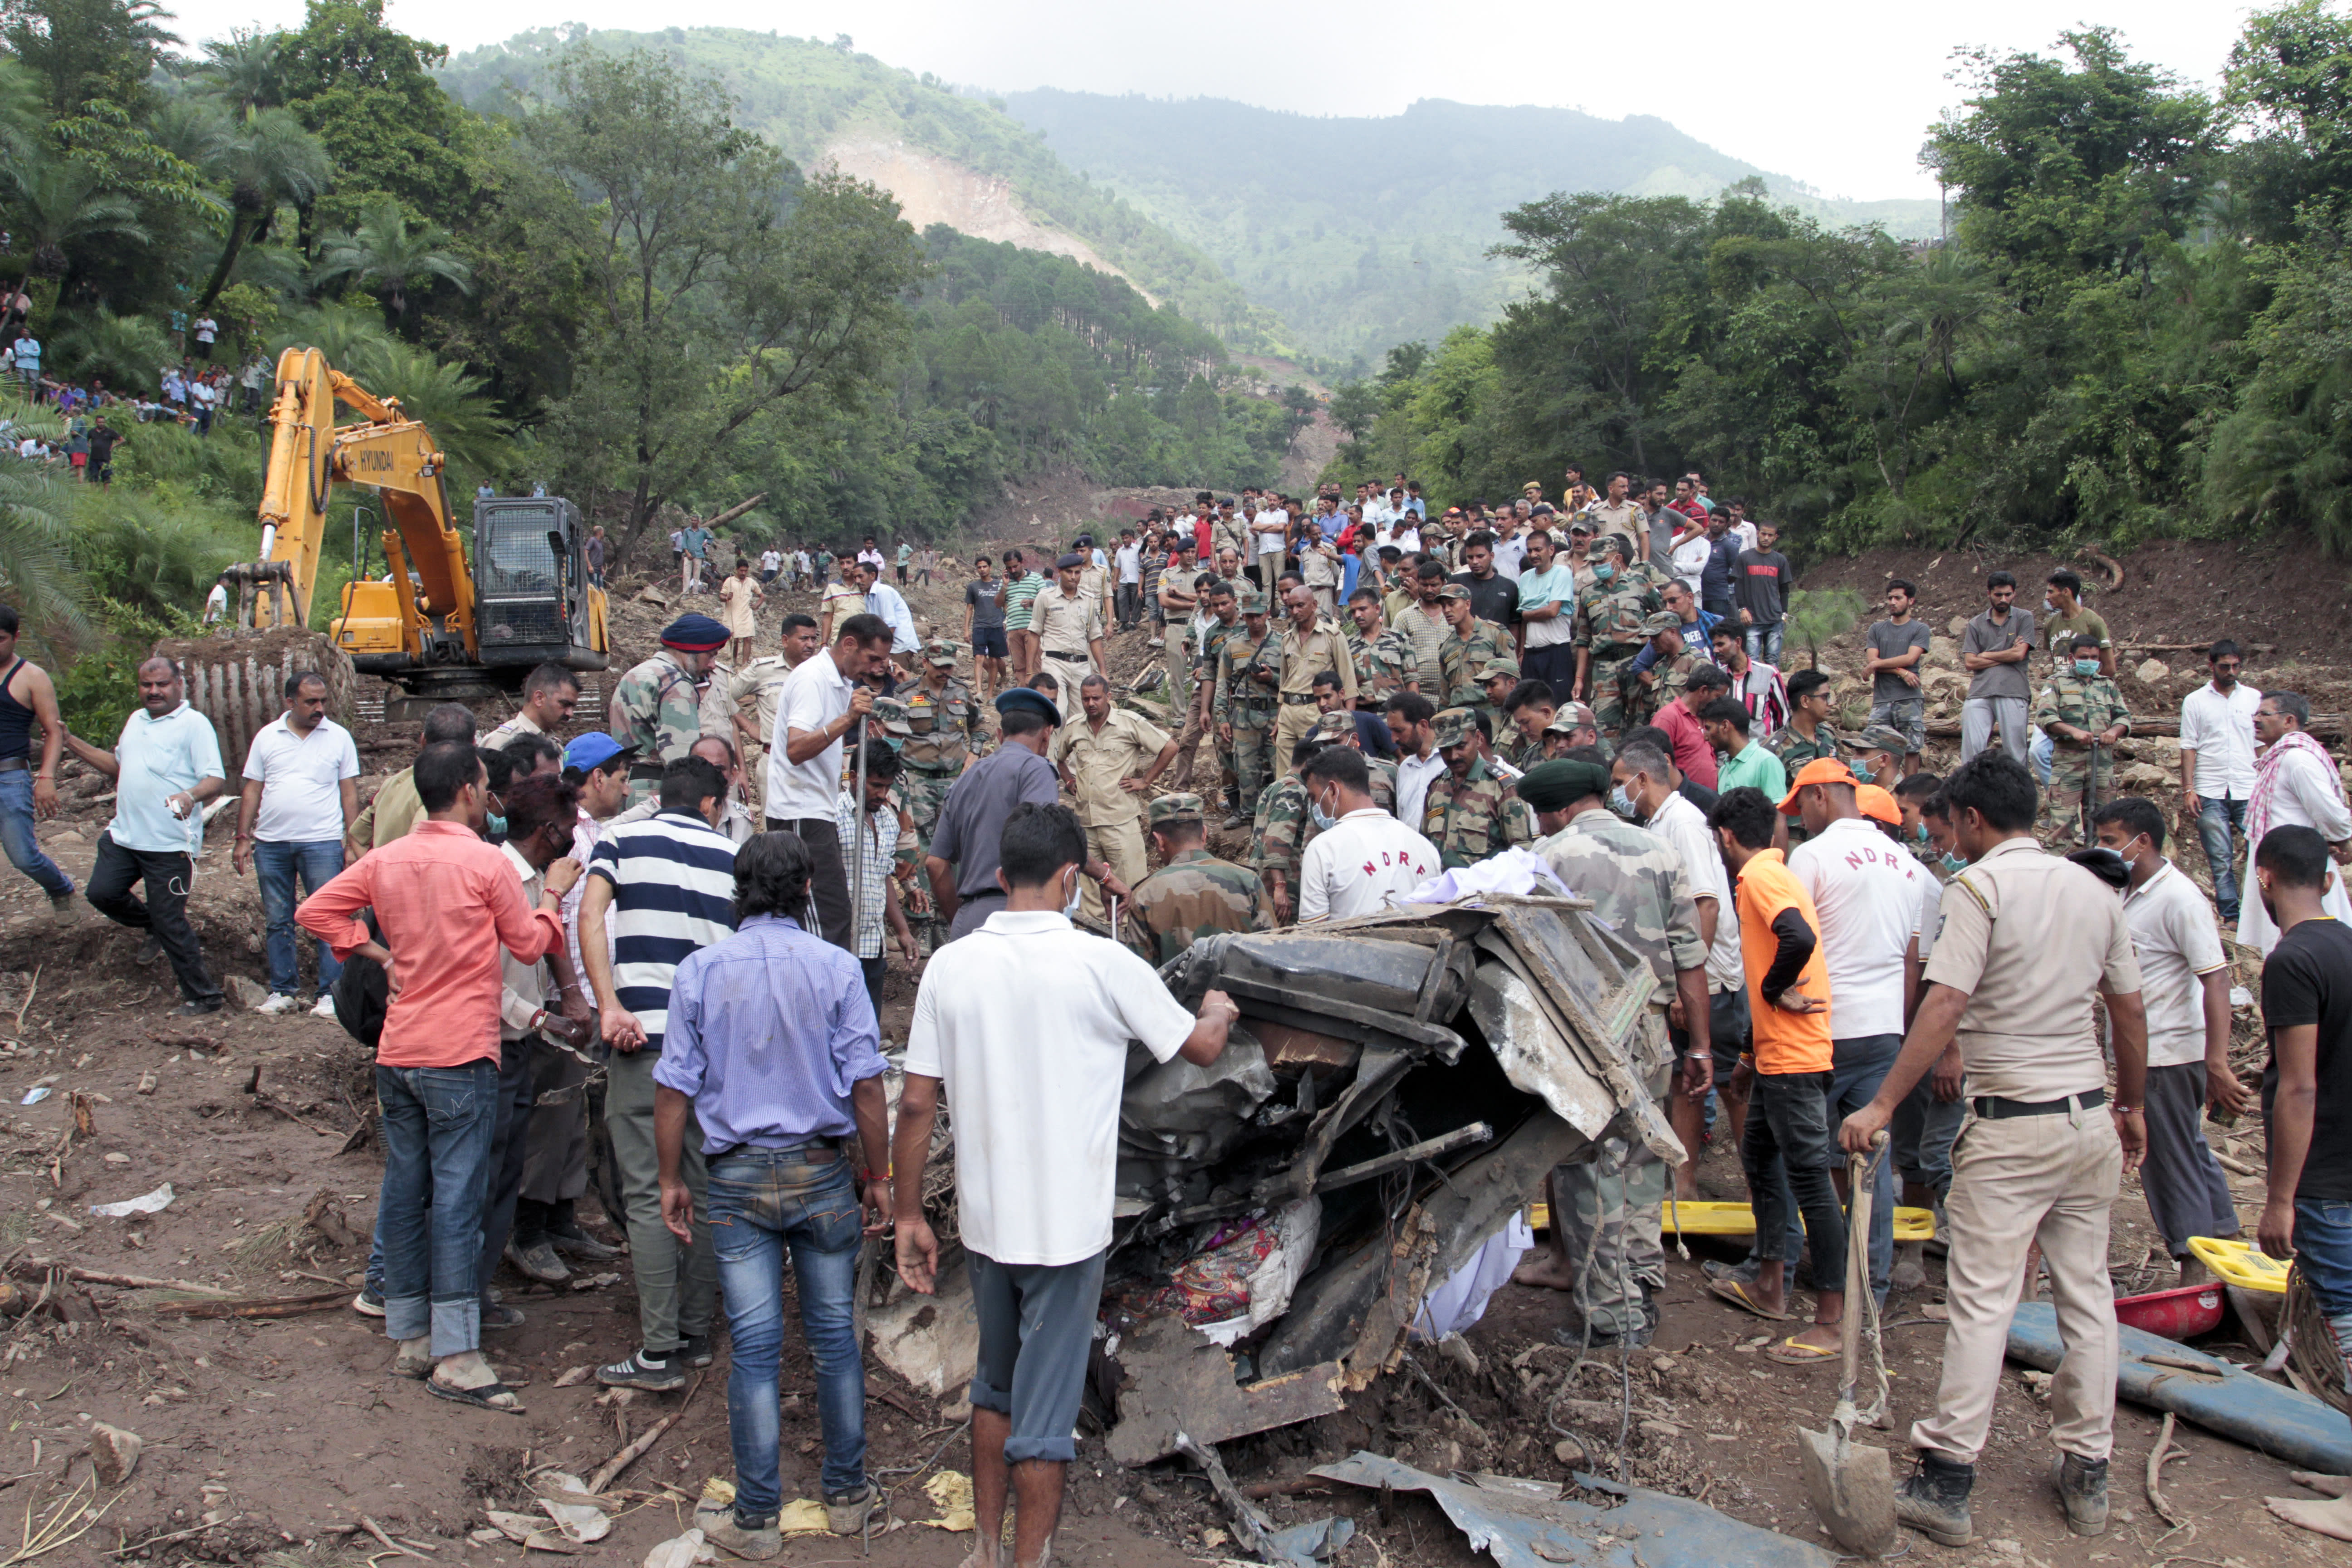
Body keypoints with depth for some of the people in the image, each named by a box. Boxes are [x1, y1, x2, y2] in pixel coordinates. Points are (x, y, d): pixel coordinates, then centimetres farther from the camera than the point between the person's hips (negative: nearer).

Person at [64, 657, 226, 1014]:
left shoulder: (194, 724, -9)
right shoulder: (136, 720, 16)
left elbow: (217, 780, -18)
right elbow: (117, 766, 30)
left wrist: (191, 795, -38)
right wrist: (70, 740, 25)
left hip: (170, 843, -8)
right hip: (124, 834, 8)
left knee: (170, 922, -4)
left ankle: (203, 997, 7)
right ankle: (156, 930, 29)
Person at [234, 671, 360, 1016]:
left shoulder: (339, 738, 4)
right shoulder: (267, 737, 8)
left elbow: (350, 793, 4)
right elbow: (252, 791, 10)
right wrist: (243, 838, 4)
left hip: (322, 842, -2)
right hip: (271, 842, 3)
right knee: (277, 922, 9)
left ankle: (330, 994, 2)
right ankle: (281, 992, 18)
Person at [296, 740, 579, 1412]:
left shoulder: (385, 860, 6)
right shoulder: (487, 862, -10)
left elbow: (315, 911, 10)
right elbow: (529, 943, -1)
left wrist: (380, 954, 9)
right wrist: (552, 893, 15)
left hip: (397, 1052, 6)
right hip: (461, 1055, -6)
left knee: (404, 1192, 12)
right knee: (456, 1199, -5)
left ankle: (409, 1338, 22)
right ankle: (456, 1357, -4)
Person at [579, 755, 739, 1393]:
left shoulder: (621, 841, 7)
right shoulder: (731, 856, 13)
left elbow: (591, 919, -9)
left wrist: (610, 1006, -14)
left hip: (645, 1033, -3)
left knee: (648, 1195, -1)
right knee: (703, 1191, 11)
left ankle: (659, 1352, 0)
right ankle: (695, 1333, 19)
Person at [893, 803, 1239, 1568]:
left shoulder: (950, 966, -5)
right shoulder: (1104, 965, -14)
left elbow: (916, 1105, -3)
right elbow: (1200, 1047, 0)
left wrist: (910, 1218, 7)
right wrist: (1218, 1010, 23)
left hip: (984, 1219, 4)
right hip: (1066, 1226, -4)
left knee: (996, 1384, 23)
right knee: (1046, 1405, 7)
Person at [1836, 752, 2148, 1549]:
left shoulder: (1980, 886, -11)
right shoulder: (2094, 890, 8)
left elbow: (1944, 1007, -20)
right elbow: (2130, 1011, 14)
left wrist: (1881, 1105, -19)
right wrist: (2134, 1107, 27)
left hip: (2012, 1129, -6)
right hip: (2092, 1119, 7)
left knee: (1982, 1302, -3)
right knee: (2087, 1295, 13)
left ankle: (1946, 1485, 1)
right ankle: (2087, 1475, 22)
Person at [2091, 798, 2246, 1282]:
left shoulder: (2179, 898, -18)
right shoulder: (2131, 894, 9)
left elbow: (2216, 979, -24)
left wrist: (2217, 1065, -30)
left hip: (2170, 1055, -9)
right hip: (2146, 1053, 9)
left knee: (2171, 1162, 1)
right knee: (2189, 1153, 20)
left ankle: (2195, 1270, 11)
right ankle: (2225, 1241, 33)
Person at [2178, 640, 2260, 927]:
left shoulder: (2254, 698, 10)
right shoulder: (2195, 701, 7)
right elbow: (2189, 748, 5)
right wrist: (2188, 790, -2)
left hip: (2250, 792, 0)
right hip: (2211, 794, 0)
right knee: (2221, 860, 0)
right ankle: (2231, 916, 5)